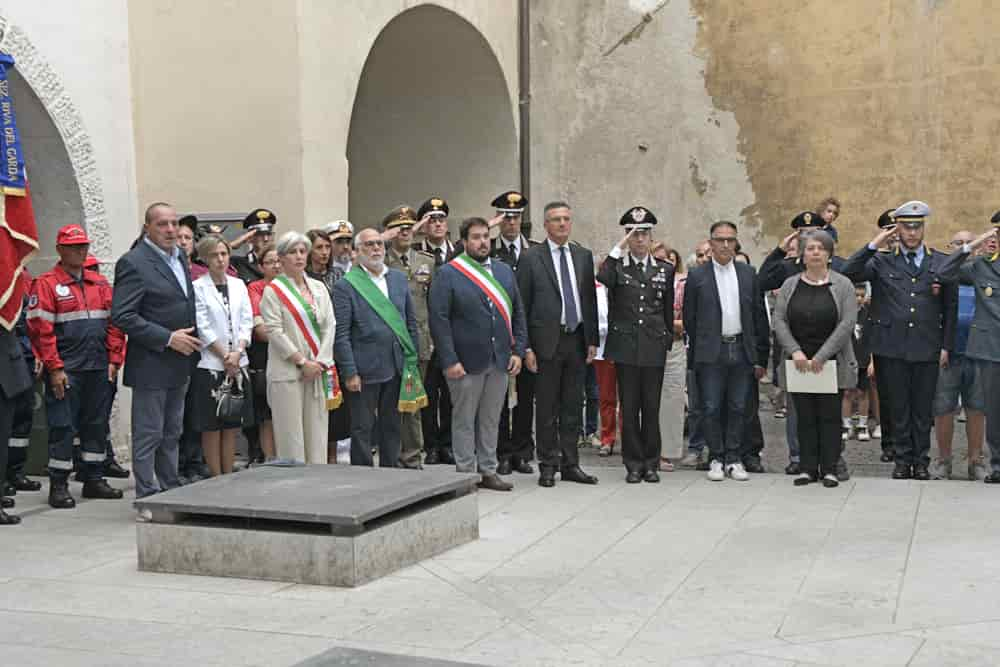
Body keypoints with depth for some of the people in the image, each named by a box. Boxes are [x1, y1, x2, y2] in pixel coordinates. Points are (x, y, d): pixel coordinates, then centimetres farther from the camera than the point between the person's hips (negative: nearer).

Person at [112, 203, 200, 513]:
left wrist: (191, 340, 8)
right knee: (148, 436, 0)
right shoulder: (133, 263, -14)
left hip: (180, 363, 8)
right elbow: (122, 315, -20)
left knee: (172, 433, 15)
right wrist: (167, 339, -20)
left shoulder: (180, 256, 11)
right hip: (151, 365, -8)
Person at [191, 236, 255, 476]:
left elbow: (247, 323, 6)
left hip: (238, 364, 5)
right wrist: (225, 357, -11)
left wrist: (237, 353, -8)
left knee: (232, 426, 8)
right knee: (211, 428, 1)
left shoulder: (238, 285, 9)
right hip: (210, 364, -4)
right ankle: (216, 480, 7)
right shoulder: (198, 288, -5)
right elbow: (203, 328, -9)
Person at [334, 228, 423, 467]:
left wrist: (413, 361, 8)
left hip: (397, 368, 5)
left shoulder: (399, 279, 10)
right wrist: (349, 372, -13)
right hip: (365, 370, -5)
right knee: (362, 430, 3)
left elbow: (411, 322, 13)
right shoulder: (346, 286, -5)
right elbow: (341, 334, -8)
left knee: (391, 427, 12)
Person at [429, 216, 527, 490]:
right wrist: (449, 361, -16)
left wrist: (518, 351, 4)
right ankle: (466, 473, 13)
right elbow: (439, 320, -11)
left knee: (491, 419, 13)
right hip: (467, 362, -5)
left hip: (500, 361, 5)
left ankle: (488, 471, 22)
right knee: (464, 419, 5)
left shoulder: (504, 271, 12)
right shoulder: (448, 274, -6)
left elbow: (517, 313, 13)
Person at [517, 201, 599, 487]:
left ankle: (570, 464, 17)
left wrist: (592, 340, 6)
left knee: (572, 407, 10)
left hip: (577, 340, 4)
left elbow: (590, 300, 12)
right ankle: (548, 466, 11)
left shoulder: (583, 256, 10)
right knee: (546, 408, 3)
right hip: (547, 341, -4)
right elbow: (522, 305, -5)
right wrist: (526, 347, -9)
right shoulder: (531, 257, -3)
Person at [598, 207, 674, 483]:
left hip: (654, 348, 1)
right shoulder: (617, 265, 3)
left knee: (651, 407, 4)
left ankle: (651, 463, 14)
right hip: (625, 346, -1)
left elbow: (669, 311, 15)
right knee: (629, 407, 2)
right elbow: (603, 278, -22)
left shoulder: (665, 269, 10)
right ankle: (634, 464, 10)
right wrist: (620, 248, -19)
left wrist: (668, 341, 12)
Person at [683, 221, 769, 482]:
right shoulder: (697, 276, 1)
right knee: (711, 409, 1)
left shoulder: (748, 273, 8)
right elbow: (689, 318, 2)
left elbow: (759, 316, 9)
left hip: (741, 351, 2)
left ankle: (734, 459, 15)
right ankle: (716, 459, 12)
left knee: (737, 408, 6)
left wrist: (760, 357, 5)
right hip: (711, 352, -2)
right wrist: (694, 355, -1)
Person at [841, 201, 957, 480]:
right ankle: (903, 460, 17)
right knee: (899, 408, 7)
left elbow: (951, 307, 7)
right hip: (894, 348, 0)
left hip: (928, 348, 0)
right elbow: (847, 273, -8)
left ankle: (921, 461, 17)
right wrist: (874, 244, -10)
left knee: (923, 409, 6)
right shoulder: (882, 262, 5)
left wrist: (946, 346, 1)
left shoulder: (942, 263, 6)